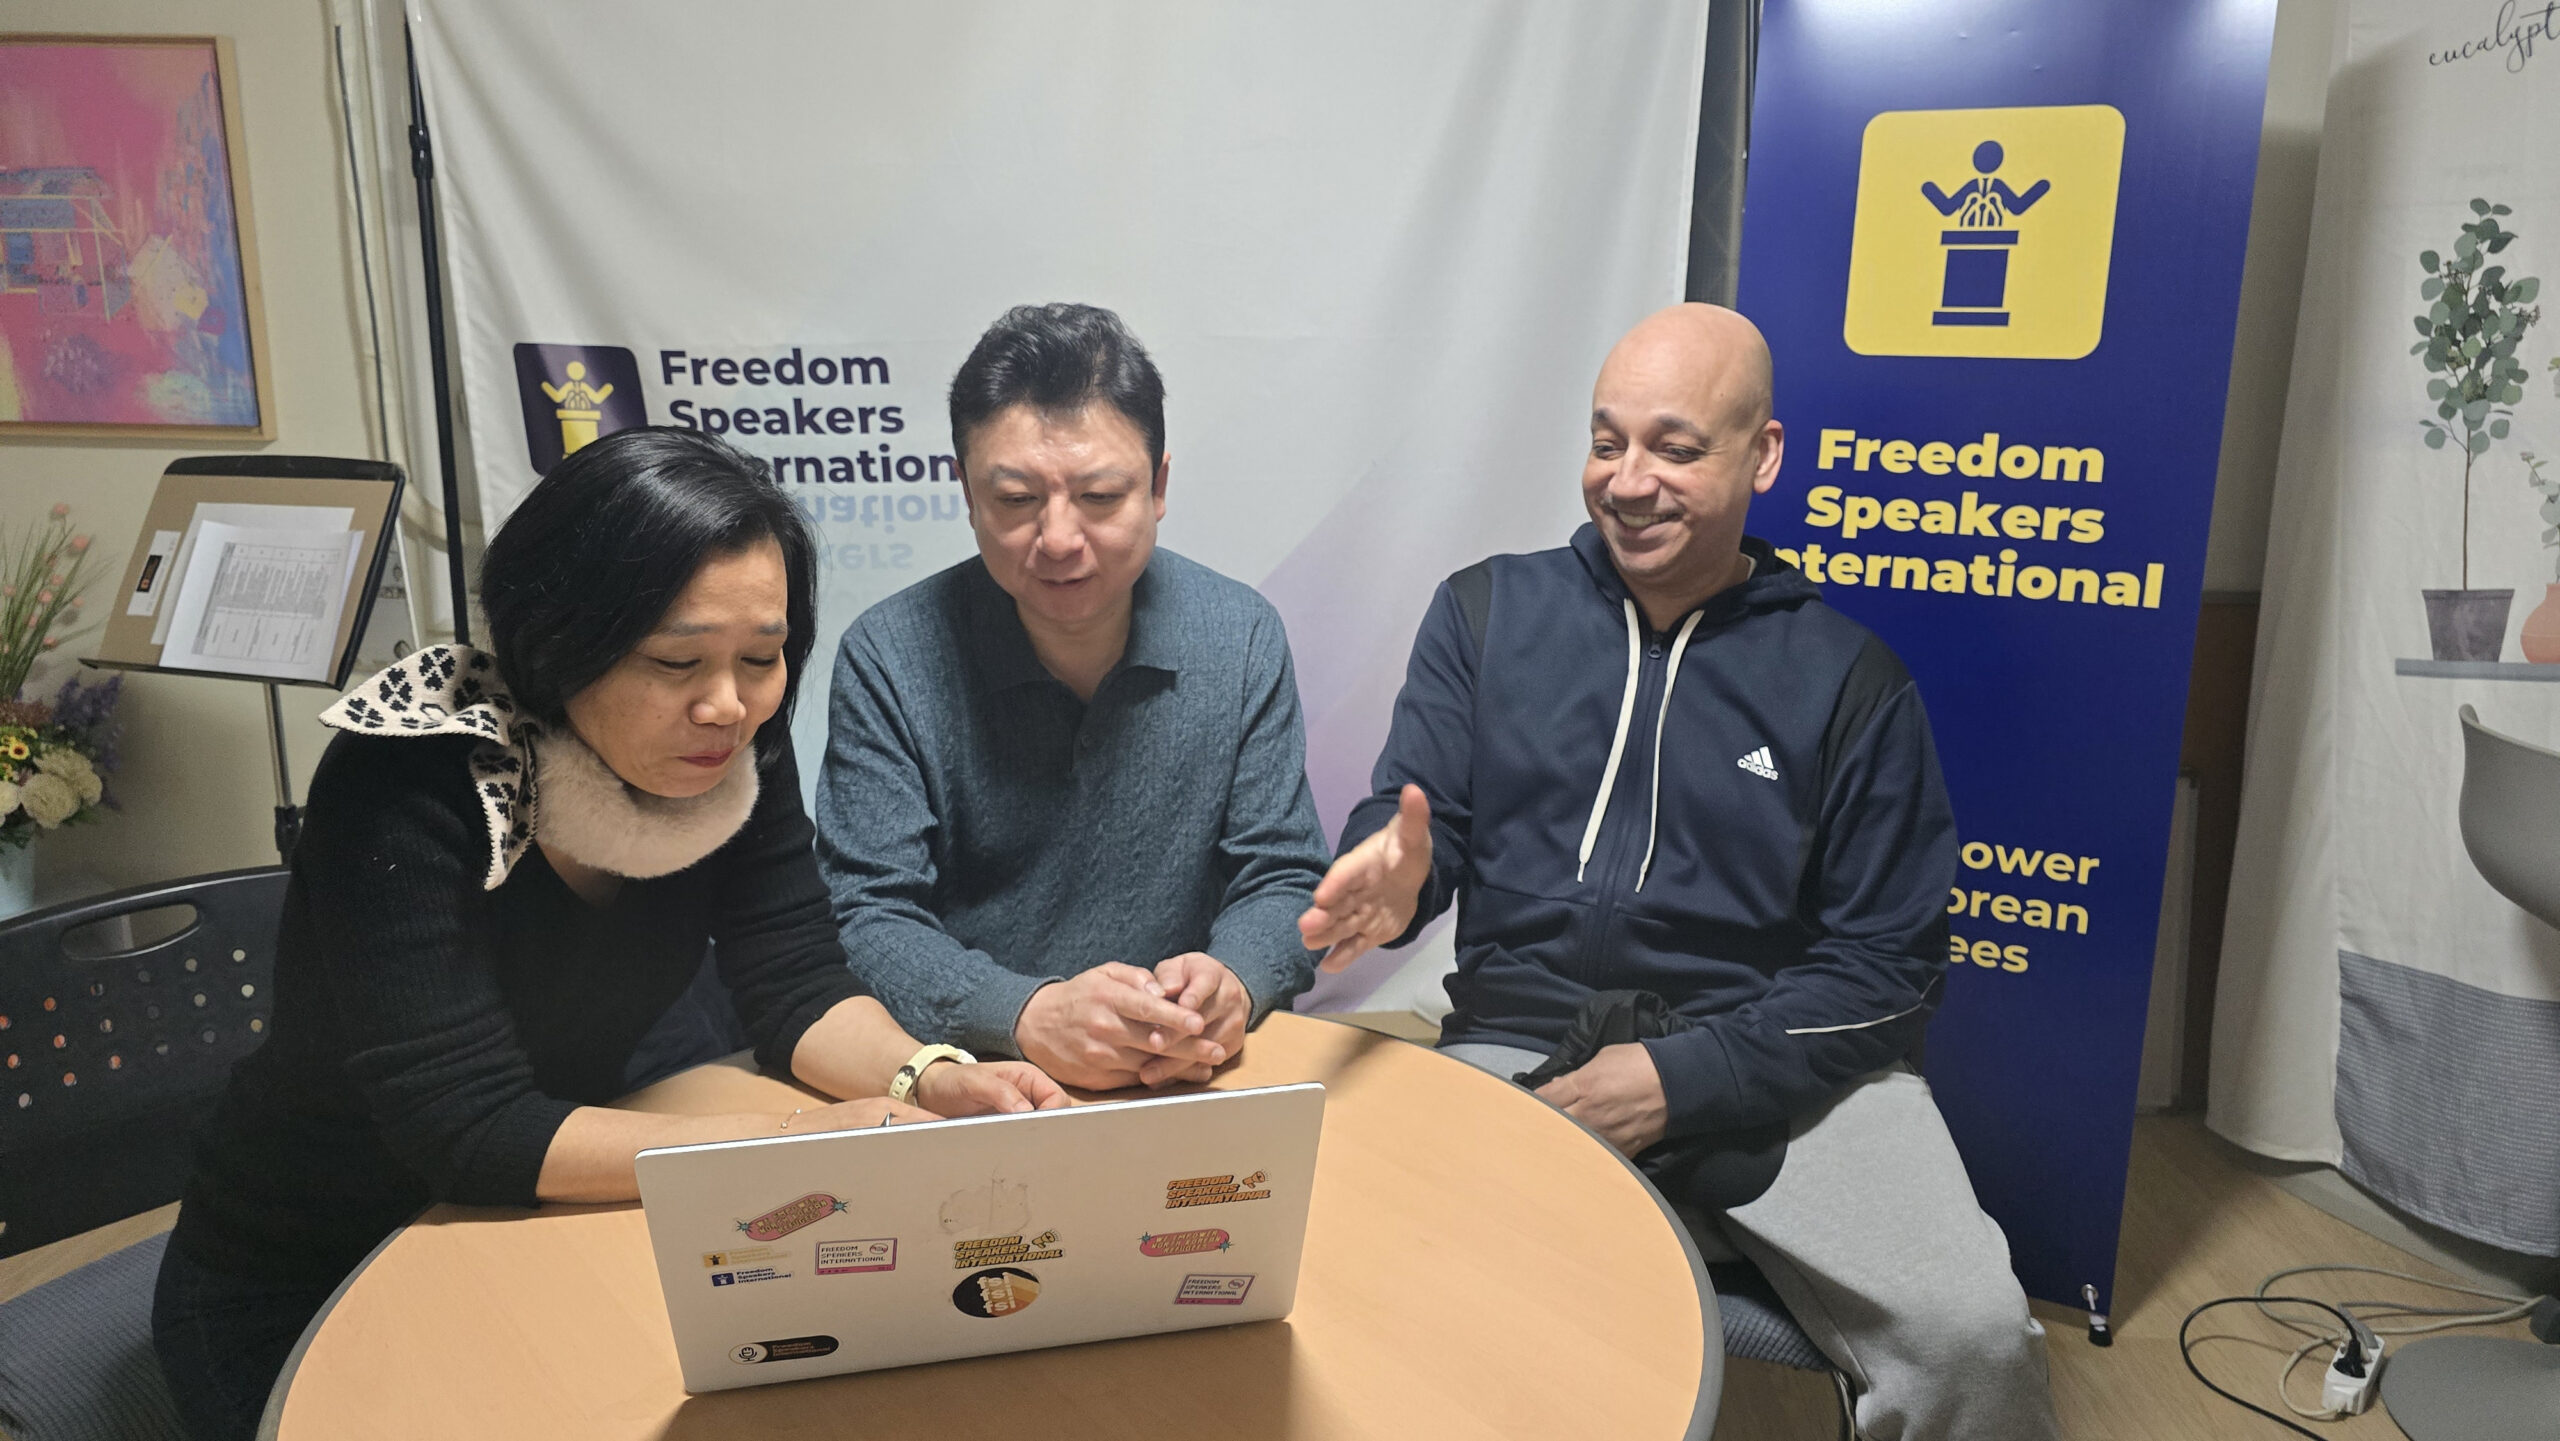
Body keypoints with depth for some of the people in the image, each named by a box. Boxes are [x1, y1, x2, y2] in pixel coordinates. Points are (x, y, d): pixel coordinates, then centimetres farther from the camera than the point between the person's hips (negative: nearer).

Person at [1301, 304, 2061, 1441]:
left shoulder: (1847, 677, 4)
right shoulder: (1486, 612, 8)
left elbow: (1887, 964, 1)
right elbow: (1413, 819, 4)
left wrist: (1684, 1079, -13)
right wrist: (1394, 879, -22)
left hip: (1770, 1065, 0)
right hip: (1514, 1049, 1)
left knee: (1974, 1339, -22)